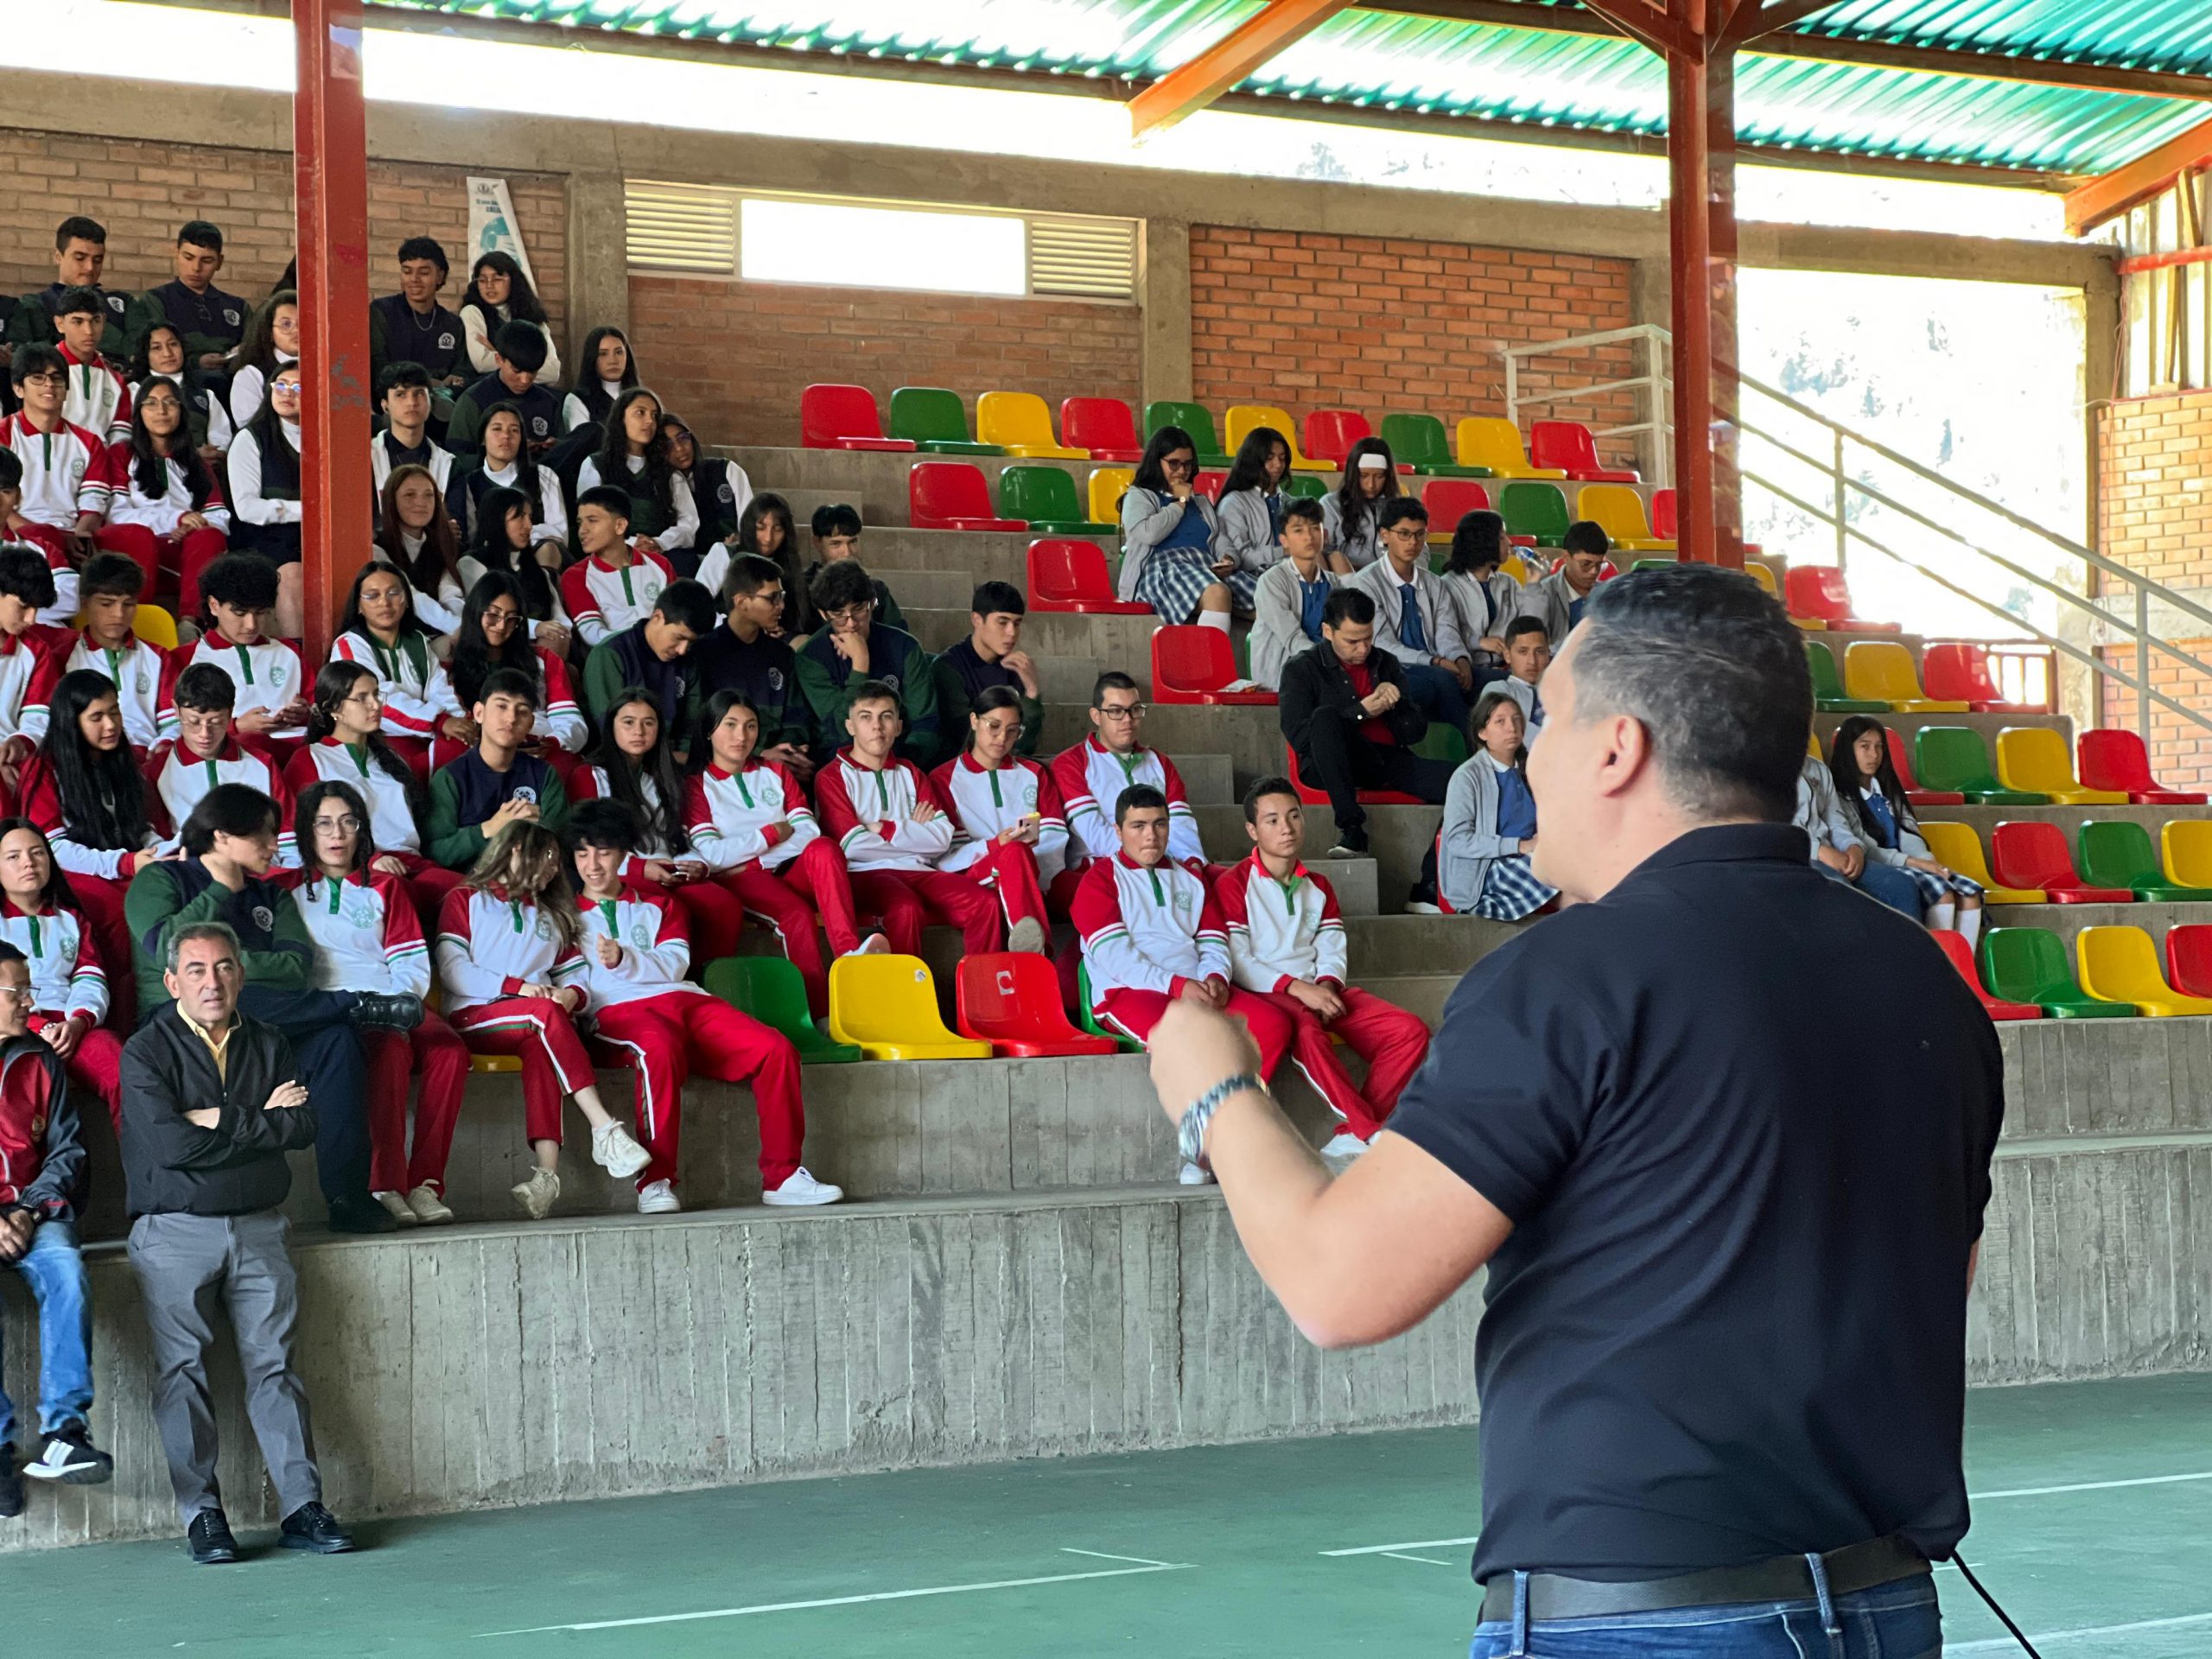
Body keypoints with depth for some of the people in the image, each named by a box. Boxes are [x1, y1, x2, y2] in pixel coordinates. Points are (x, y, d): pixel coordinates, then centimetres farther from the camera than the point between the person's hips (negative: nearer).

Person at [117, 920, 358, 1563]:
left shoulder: (267, 1045, 12)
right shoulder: (146, 1052, -1)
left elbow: (306, 1125, -1)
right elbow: (169, 1143, -15)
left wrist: (225, 1121, -11)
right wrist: (263, 1122, -7)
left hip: (259, 1227, 3)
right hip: (174, 1231, -3)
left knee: (275, 1364, -1)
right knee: (183, 1370, -5)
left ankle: (302, 1507, -2)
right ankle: (201, 1516, 0)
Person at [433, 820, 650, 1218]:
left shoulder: (553, 916, 32)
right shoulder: (466, 900, 16)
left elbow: (574, 976, 21)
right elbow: (452, 969, 0)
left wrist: (571, 994, -4)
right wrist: (517, 987, -11)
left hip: (535, 1025, 3)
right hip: (475, 1020, -3)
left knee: (541, 1045, -35)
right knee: (546, 1013, -35)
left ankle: (546, 1169, -55)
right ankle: (604, 1130, -46)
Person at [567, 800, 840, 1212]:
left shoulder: (655, 907, 28)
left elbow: (673, 964, 10)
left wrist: (624, 959, -8)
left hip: (683, 998, 4)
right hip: (618, 1010, -4)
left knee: (775, 1048, -21)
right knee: (659, 1050, -42)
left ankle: (781, 1176, -18)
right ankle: (655, 1181, -42)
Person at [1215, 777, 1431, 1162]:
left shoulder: (1318, 886, 21)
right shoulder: (1233, 884, 2)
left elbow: (1332, 951, 12)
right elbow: (1236, 961, -8)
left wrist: (1326, 986, -11)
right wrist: (1297, 988, -18)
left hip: (1319, 991, 6)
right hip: (1267, 995, -6)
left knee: (1410, 1031, -17)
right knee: (1305, 1029, -41)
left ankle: (1350, 1137, -24)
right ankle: (1373, 1135, -38)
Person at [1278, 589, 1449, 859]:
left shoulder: (1385, 664, 19)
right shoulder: (1302, 669, 6)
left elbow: (1416, 731, 18)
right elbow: (1298, 737, -8)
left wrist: (1394, 703, -4)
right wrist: (1361, 712, -9)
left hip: (1389, 760, 3)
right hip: (1328, 767, -3)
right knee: (1326, 716, -37)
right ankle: (1352, 830, -37)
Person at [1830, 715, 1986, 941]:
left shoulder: (1887, 790, 21)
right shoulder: (1840, 797, -2)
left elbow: (1910, 836, 10)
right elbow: (1862, 849, -12)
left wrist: (1930, 863, -10)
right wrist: (1913, 862, -20)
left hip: (1906, 869, 7)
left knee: (1970, 892, -17)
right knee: (1942, 893, -30)